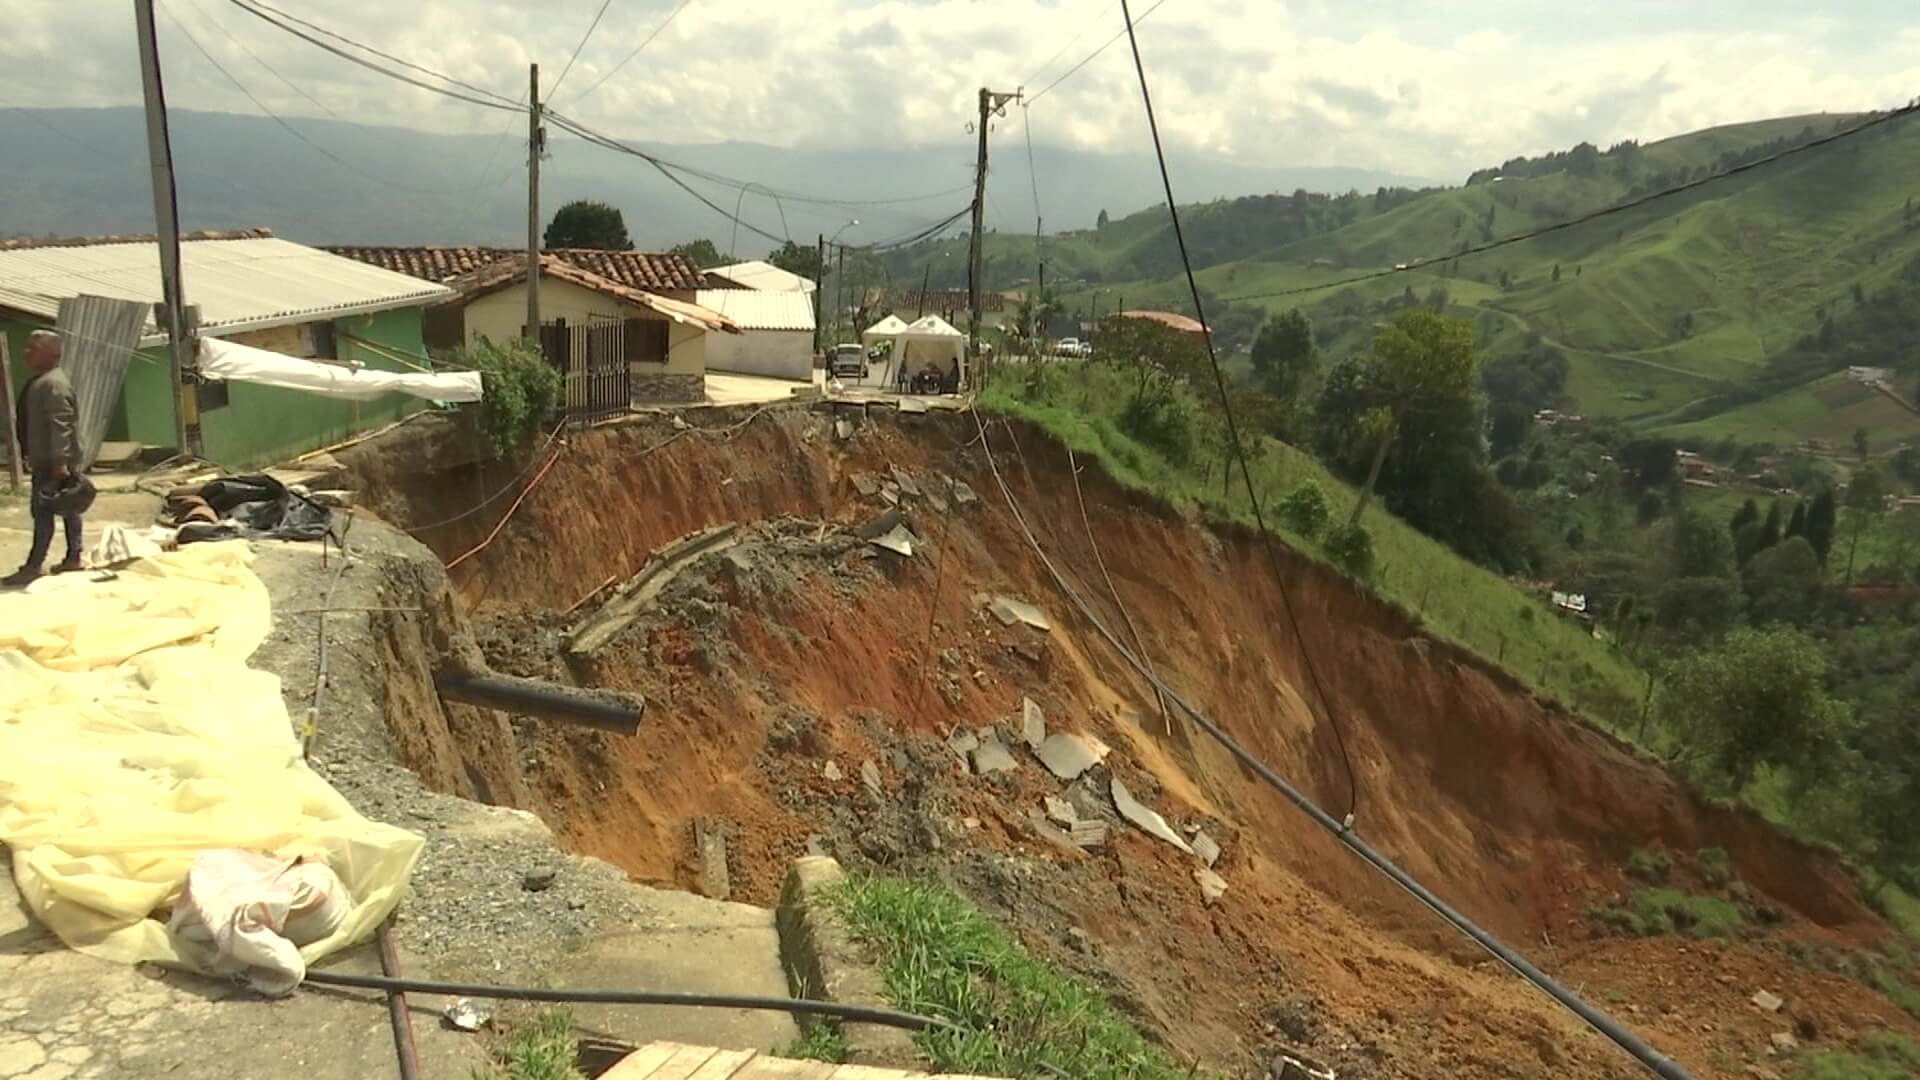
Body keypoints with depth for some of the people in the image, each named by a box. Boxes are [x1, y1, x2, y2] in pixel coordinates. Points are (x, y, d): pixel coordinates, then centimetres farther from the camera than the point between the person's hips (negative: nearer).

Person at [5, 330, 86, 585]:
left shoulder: (54, 383, -18)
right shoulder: (40, 381, 17)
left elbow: (60, 424, -25)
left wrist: (59, 461, -29)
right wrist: (31, 456, 25)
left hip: (51, 462, -11)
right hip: (45, 460, 11)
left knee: (43, 511, -8)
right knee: (66, 509, 12)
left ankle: (33, 566, -6)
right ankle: (73, 557, 18)